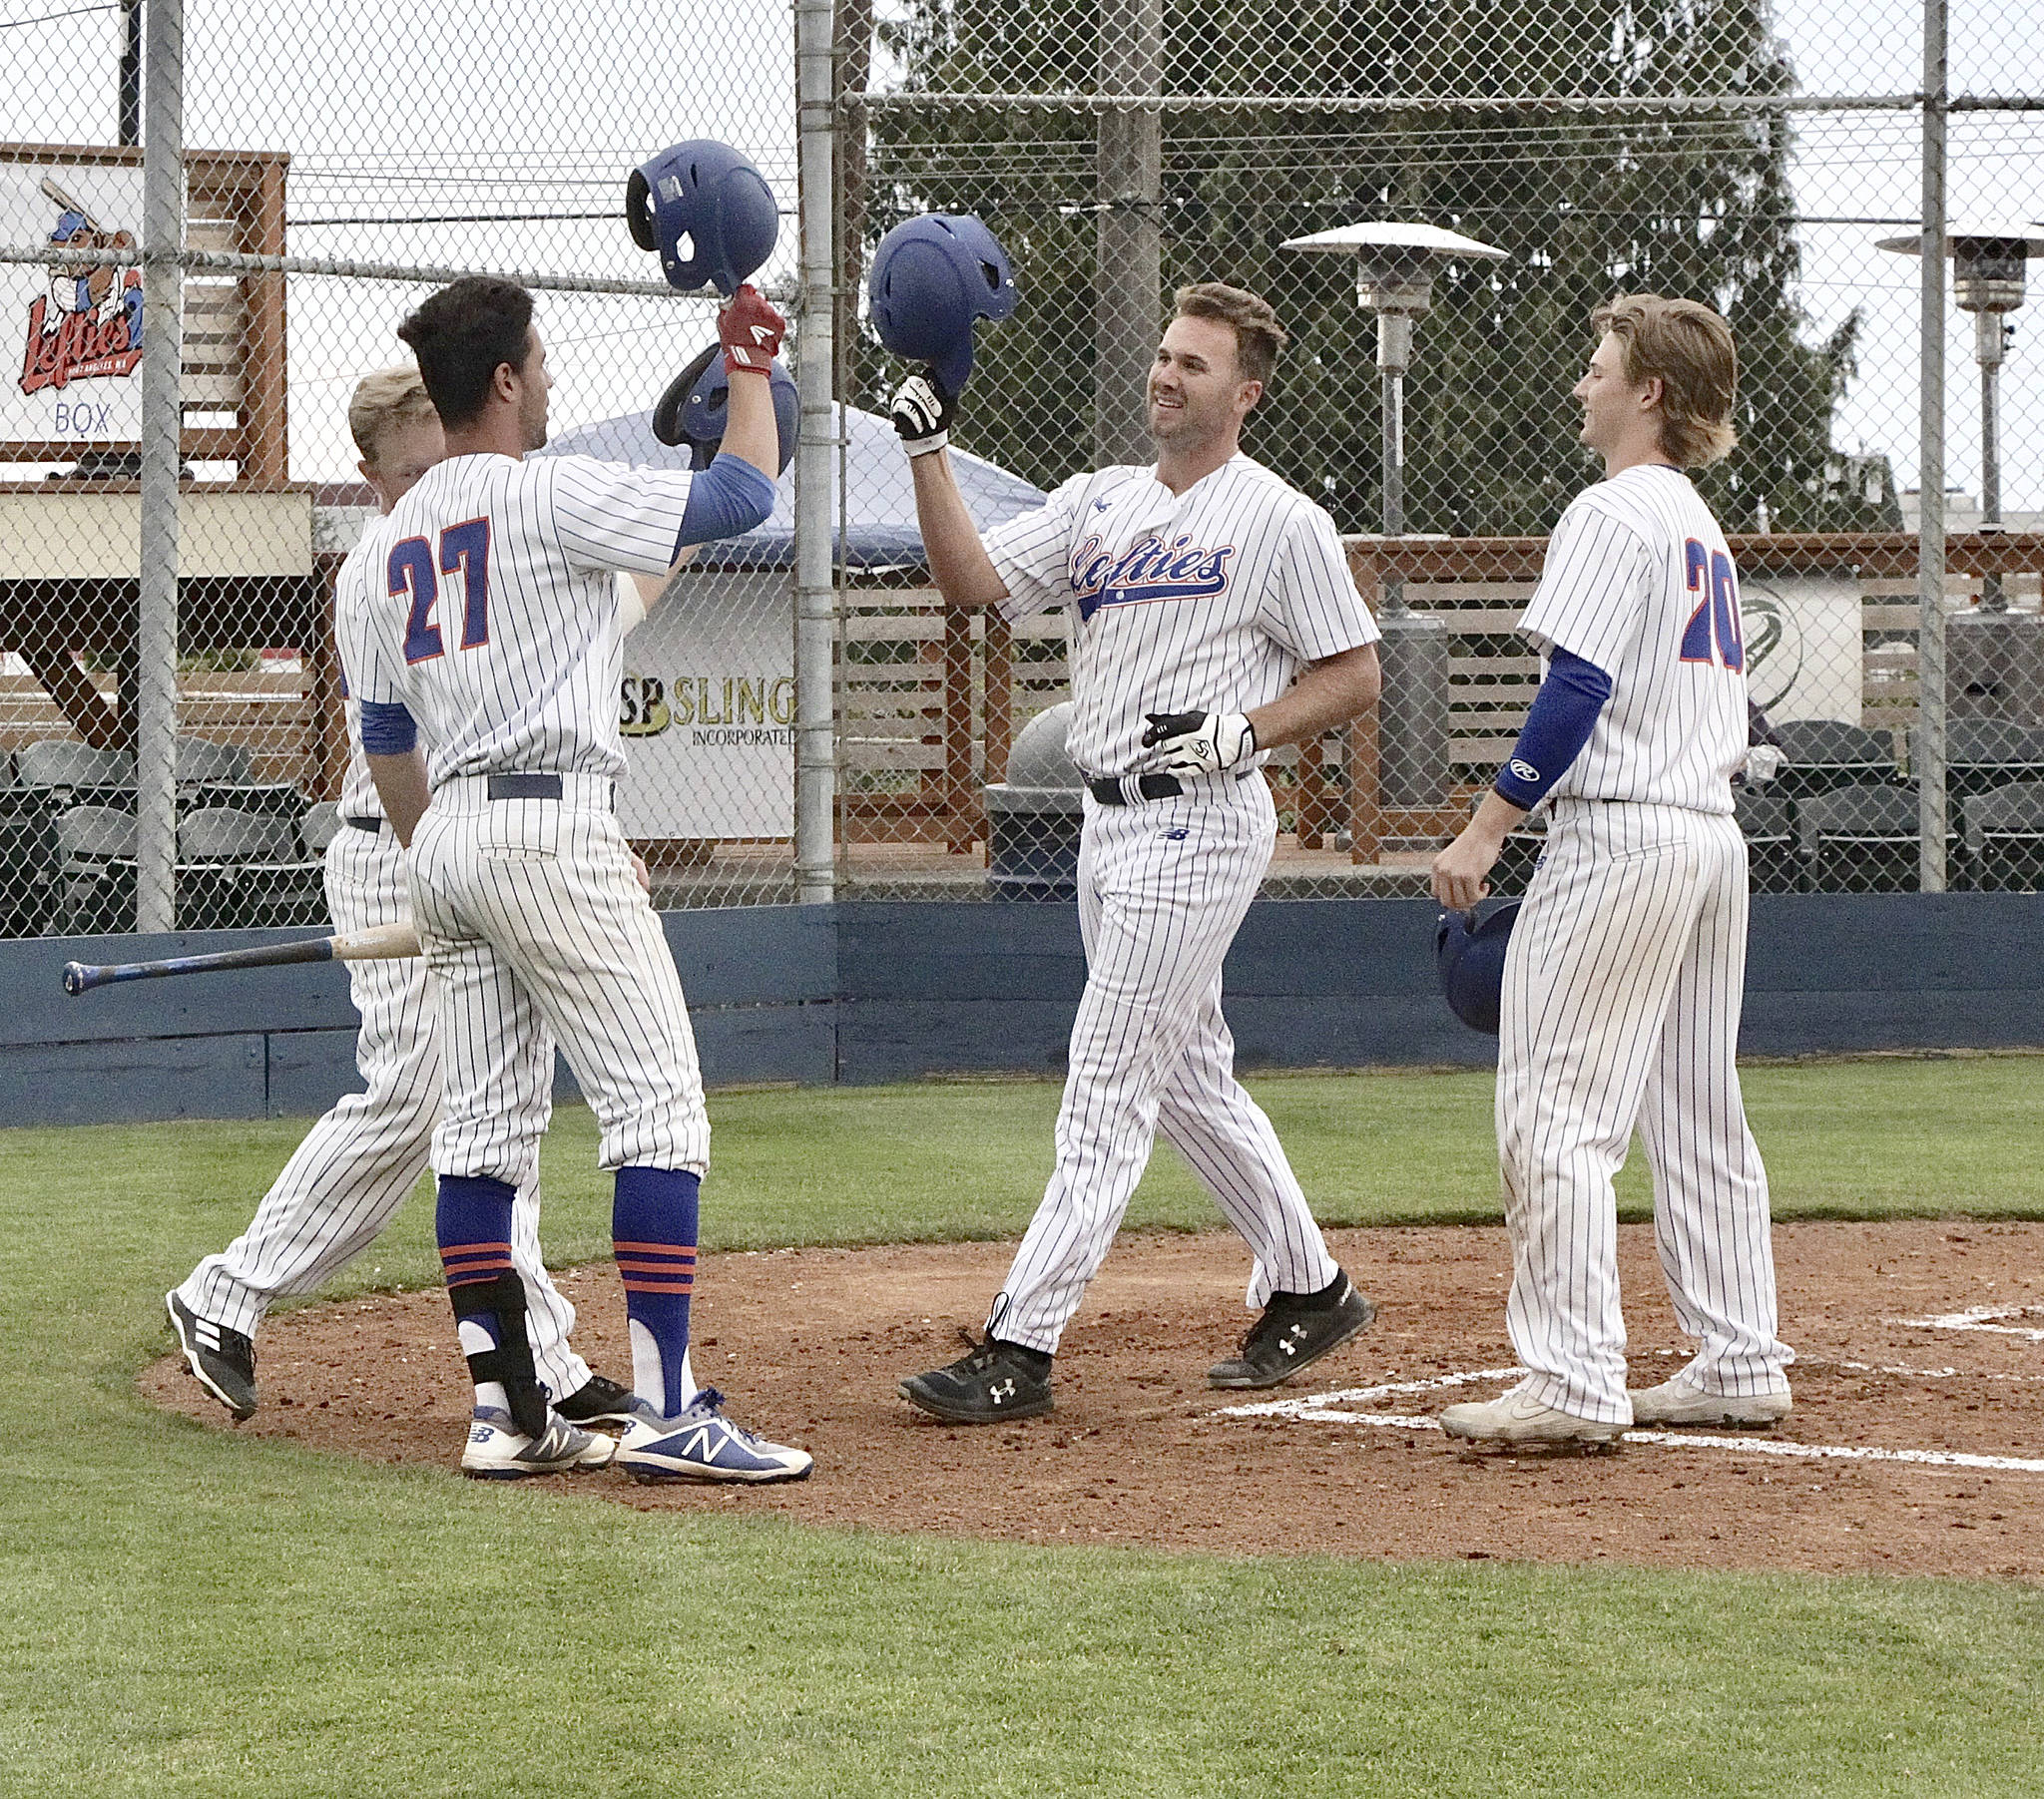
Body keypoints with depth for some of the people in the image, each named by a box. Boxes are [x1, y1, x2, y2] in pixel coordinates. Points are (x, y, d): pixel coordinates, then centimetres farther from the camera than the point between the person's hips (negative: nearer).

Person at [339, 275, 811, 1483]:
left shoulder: (386, 547, 15)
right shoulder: (548, 497, -8)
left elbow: (388, 742, 18)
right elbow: (742, 495, -8)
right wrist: (750, 367, 7)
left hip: (446, 840, 8)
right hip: (550, 826, -8)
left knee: (484, 1125, 10)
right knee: (661, 1109, -8)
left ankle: (505, 1405, 11)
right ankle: (668, 1408, -16)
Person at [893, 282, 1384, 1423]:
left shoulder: (1281, 520, -5)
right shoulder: (1098, 504, 13)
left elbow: (1356, 677, -4)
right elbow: (974, 581, 3)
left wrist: (1243, 731, -18)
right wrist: (931, 452, -9)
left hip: (1202, 824, -8)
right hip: (1111, 820, 8)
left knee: (1110, 1080, -12)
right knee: (1187, 1073, 16)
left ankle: (1021, 1351, -16)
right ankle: (1309, 1289, 30)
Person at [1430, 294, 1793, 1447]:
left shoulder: (1614, 514, -10)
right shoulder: (1705, 528, 19)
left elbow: (1579, 690, -17)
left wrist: (1489, 828, -15)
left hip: (1620, 834, -10)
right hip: (1714, 834, 10)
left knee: (1555, 1112, -9)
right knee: (1700, 1113, 14)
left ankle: (1576, 1383, -14)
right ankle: (1742, 1365, 16)